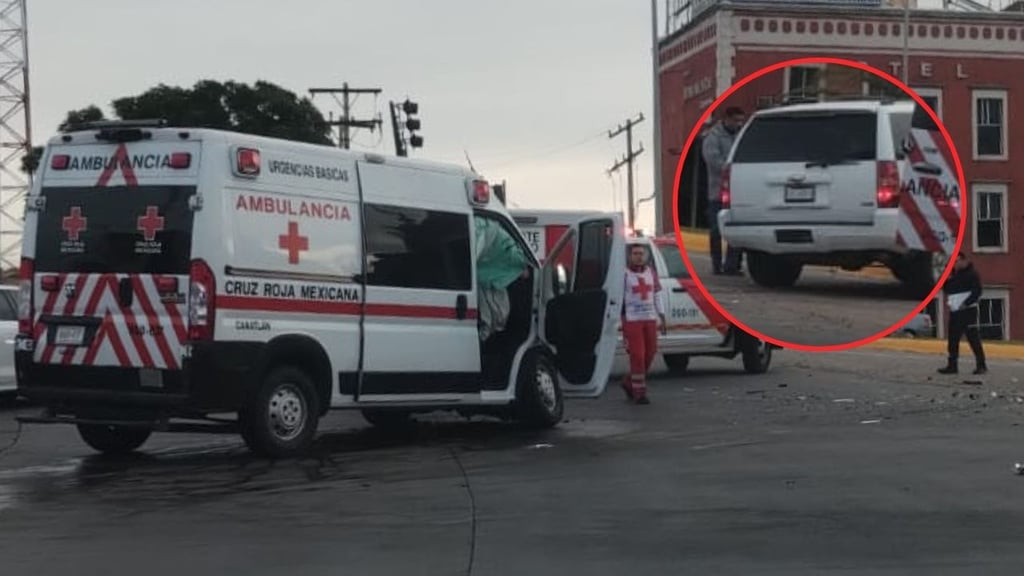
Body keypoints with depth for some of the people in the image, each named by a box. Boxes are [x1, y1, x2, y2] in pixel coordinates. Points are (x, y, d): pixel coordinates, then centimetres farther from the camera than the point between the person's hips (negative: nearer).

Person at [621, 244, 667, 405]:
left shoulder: (651, 273, 11)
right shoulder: (624, 274, -4)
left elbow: (657, 296, 15)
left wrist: (662, 318, 10)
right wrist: (620, 321, -11)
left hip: (650, 319, 5)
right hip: (632, 320, -5)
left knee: (650, 353, 7)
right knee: (637, 355, -7)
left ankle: (629, 383, 26)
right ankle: (639, 392, 0)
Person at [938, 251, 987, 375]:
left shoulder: (971, 273, -6)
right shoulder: (953, 274, 16)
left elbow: (977, 291, -12)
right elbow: (946, 290, 18)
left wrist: (966, 303, -18)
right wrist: (947, 280, -1)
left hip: (968, 311, -7)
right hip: (954, 312, 8)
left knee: (973, 338, -8)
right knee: (953, 339, 7)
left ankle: (981, 365, -4)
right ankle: (952, 365, 12)